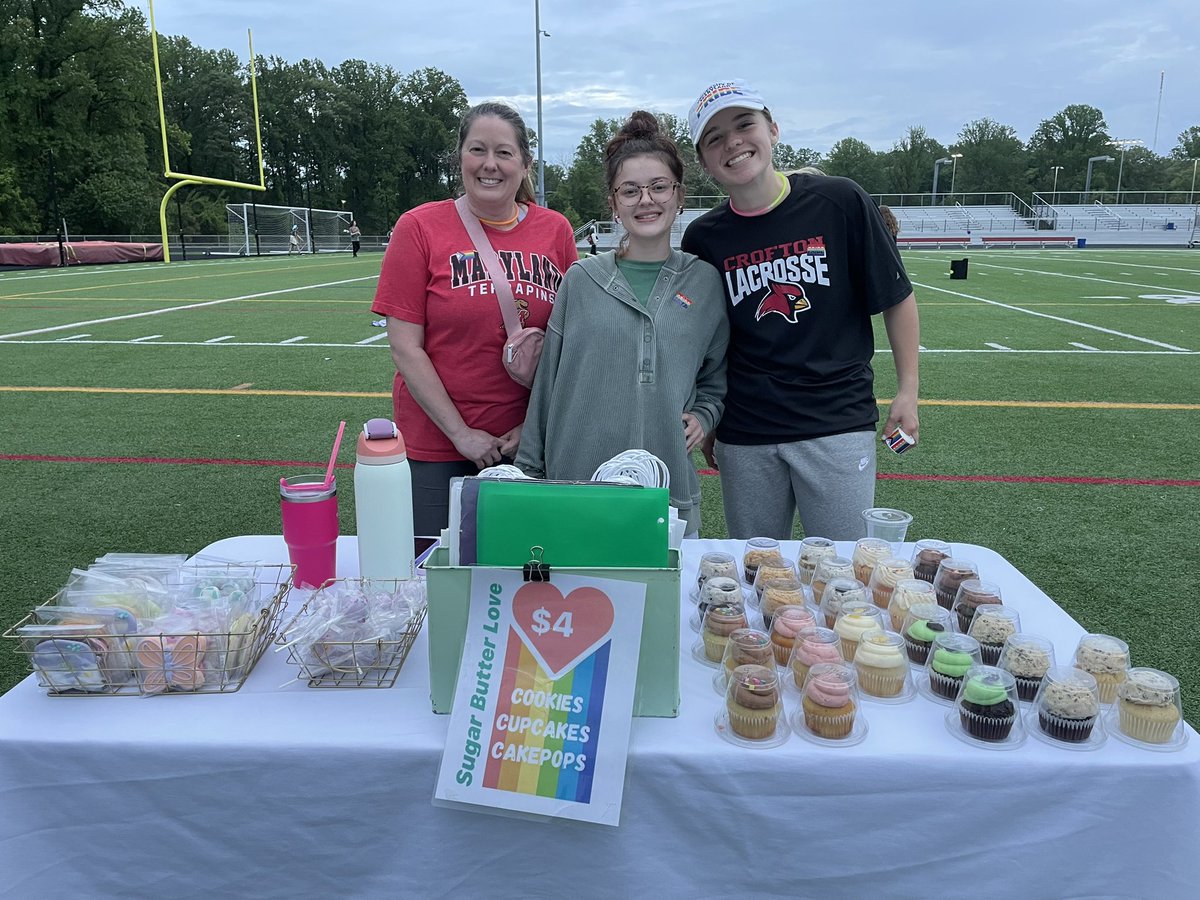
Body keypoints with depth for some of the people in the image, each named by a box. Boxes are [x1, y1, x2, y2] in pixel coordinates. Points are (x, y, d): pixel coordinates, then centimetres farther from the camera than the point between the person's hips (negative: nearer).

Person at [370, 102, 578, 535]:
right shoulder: (419, 228, -5)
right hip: (436, 446, -2)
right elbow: (405, 348, -7)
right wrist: (460, 433, -10)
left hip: (529, 442, 2)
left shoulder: (555, 230, 2)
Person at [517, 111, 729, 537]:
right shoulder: (581, 280, 1)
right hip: (574, 491, -1)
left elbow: (716, 378, 19)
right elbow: (548, 384, 5)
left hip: (672, 496, 1)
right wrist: (529, 471, 6)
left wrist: (703, 415, 0)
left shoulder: (707, 283, 4)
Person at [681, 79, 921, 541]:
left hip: (838, 424, -2)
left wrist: (907, 390, 0)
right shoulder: (703, 238, 1)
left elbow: (897, 298, 2)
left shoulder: (840, 202, -5)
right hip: (743, 437, 2)